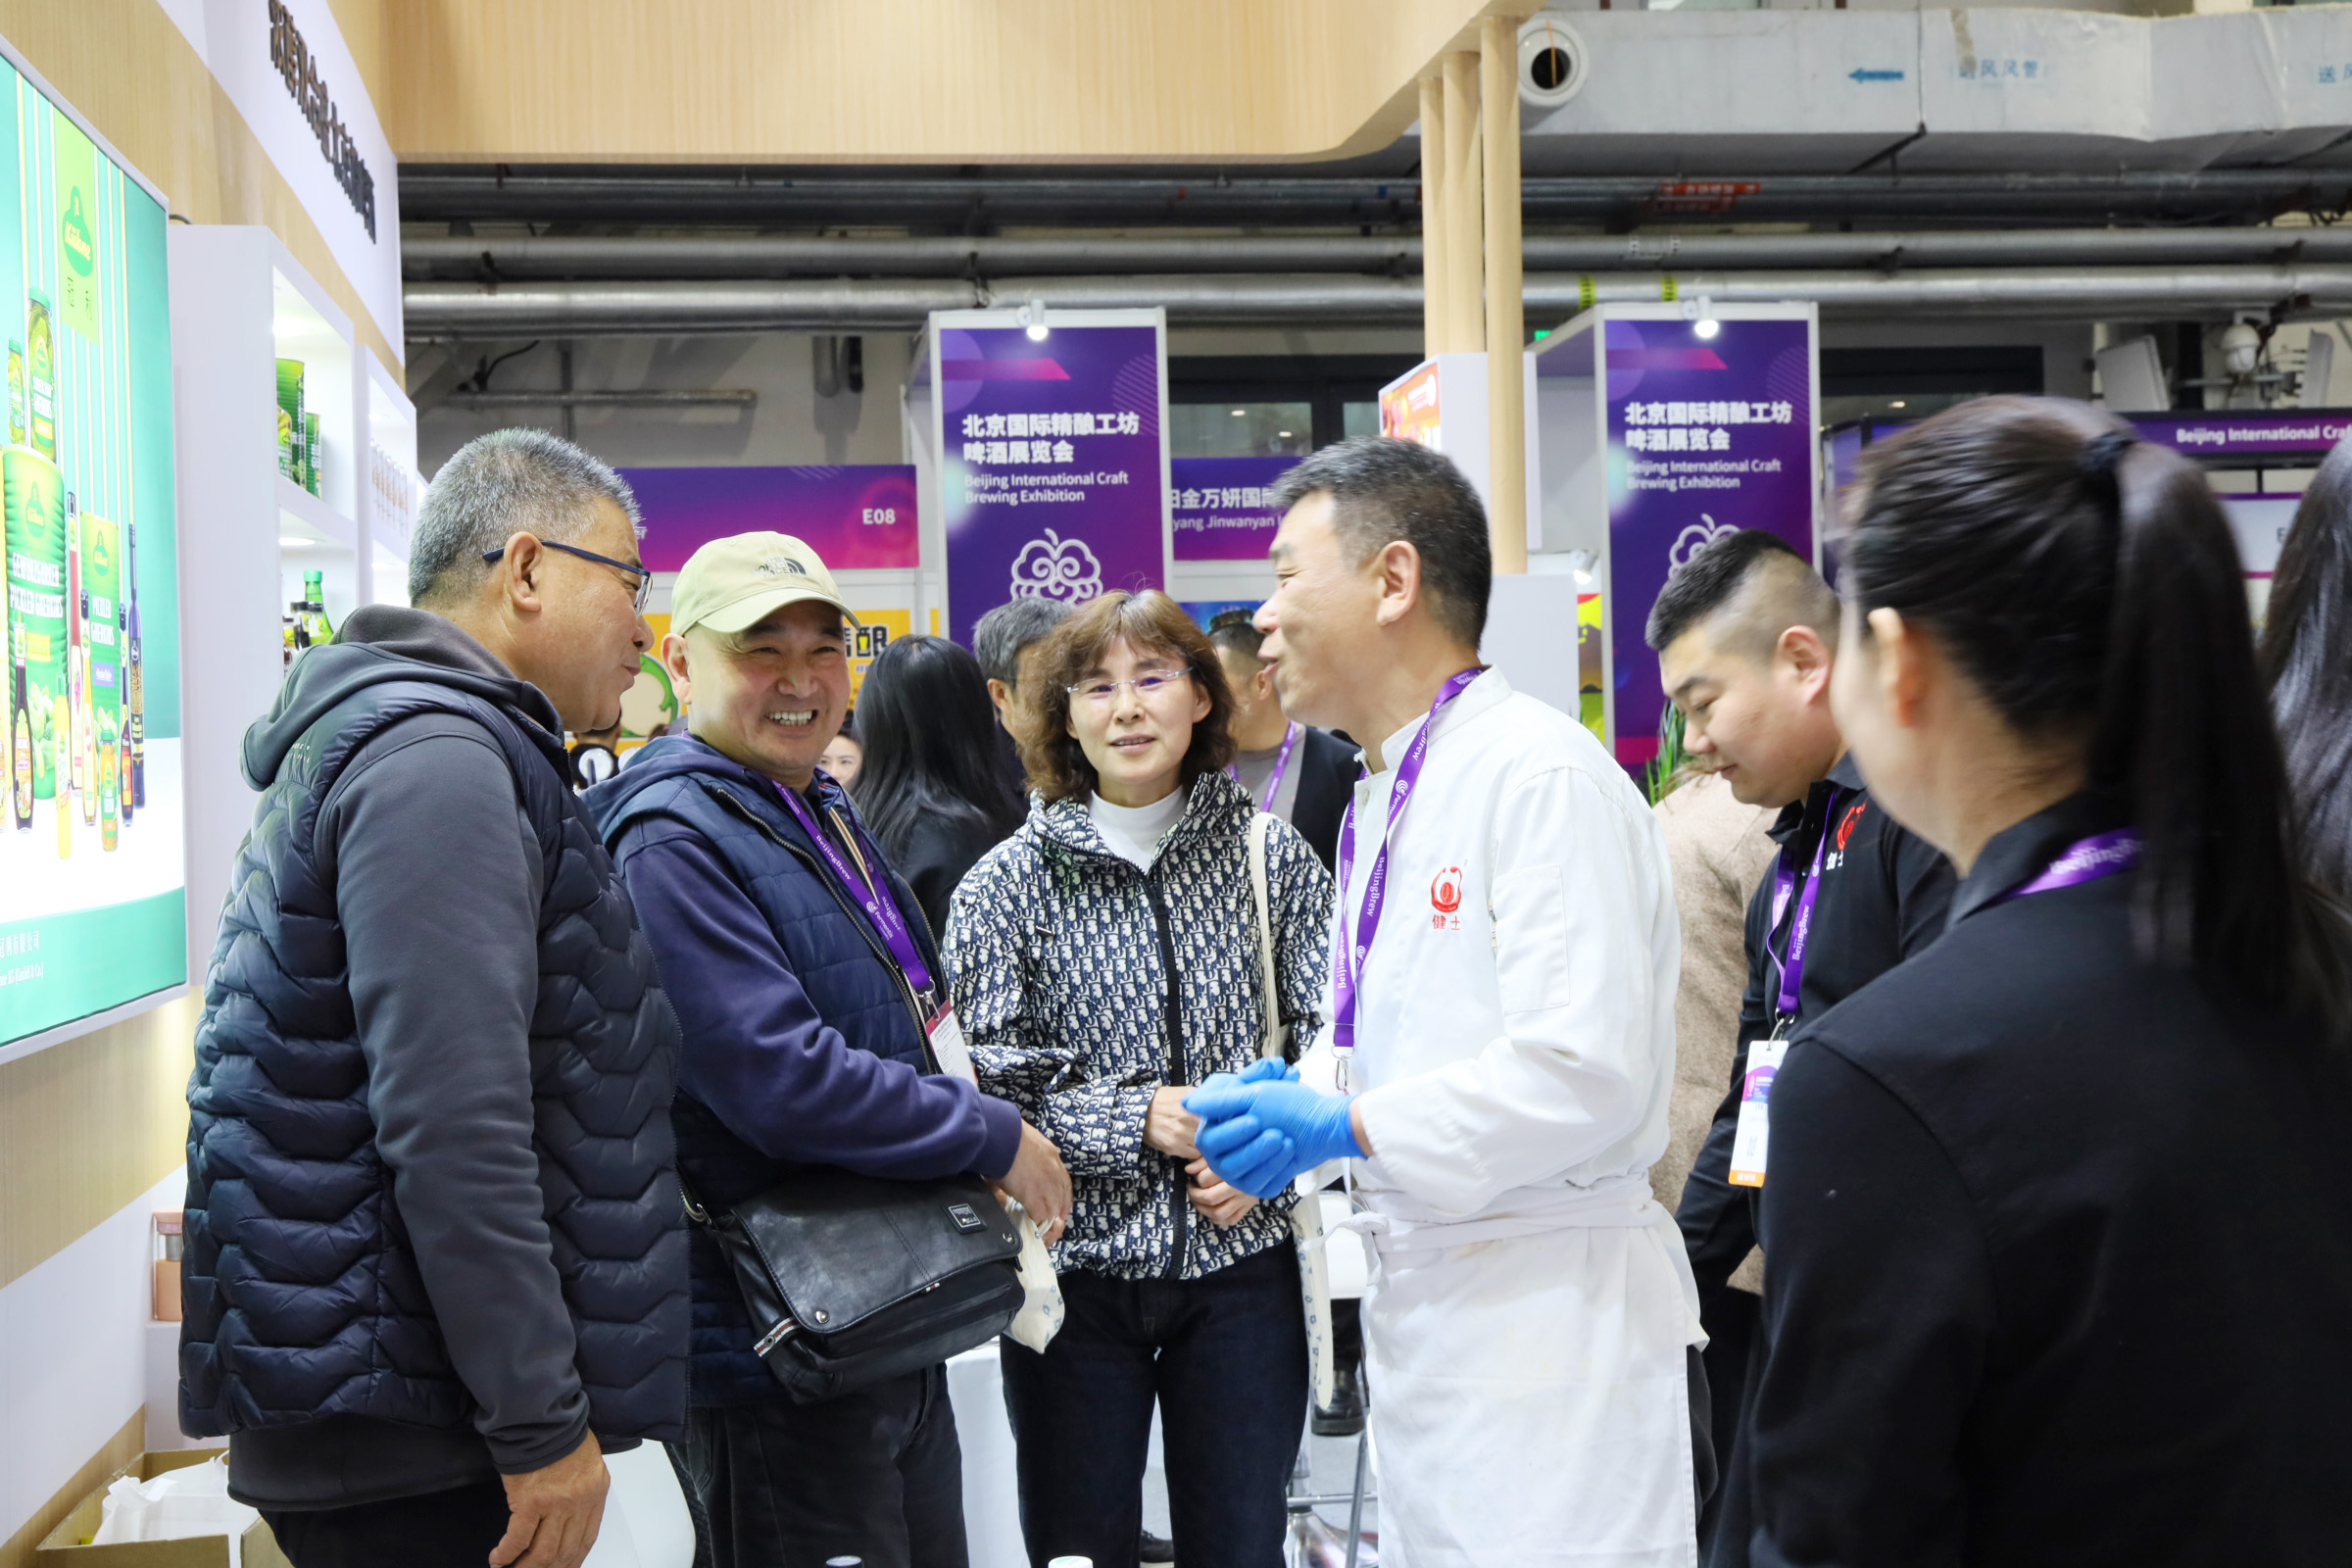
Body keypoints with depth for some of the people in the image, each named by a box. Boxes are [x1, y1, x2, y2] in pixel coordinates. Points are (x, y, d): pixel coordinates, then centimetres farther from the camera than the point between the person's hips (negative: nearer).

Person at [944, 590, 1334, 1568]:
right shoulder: (1006, 886, -2)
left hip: (1242, 1262, 1)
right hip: (1076, 1267, -1)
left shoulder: (1274, 857, 2)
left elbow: (1328, 1038, 3)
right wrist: (1141, 1120, -16)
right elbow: (986, 1083, -7)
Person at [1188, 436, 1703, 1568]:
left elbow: (1588, 1071, -23)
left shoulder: (1543, 773, -16)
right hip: (1421, 1306, 9)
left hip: (1549, 1316, -9)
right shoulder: (1378, 805, 14)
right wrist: (1294, 1106, 4)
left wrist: (1347, 1126, -19)